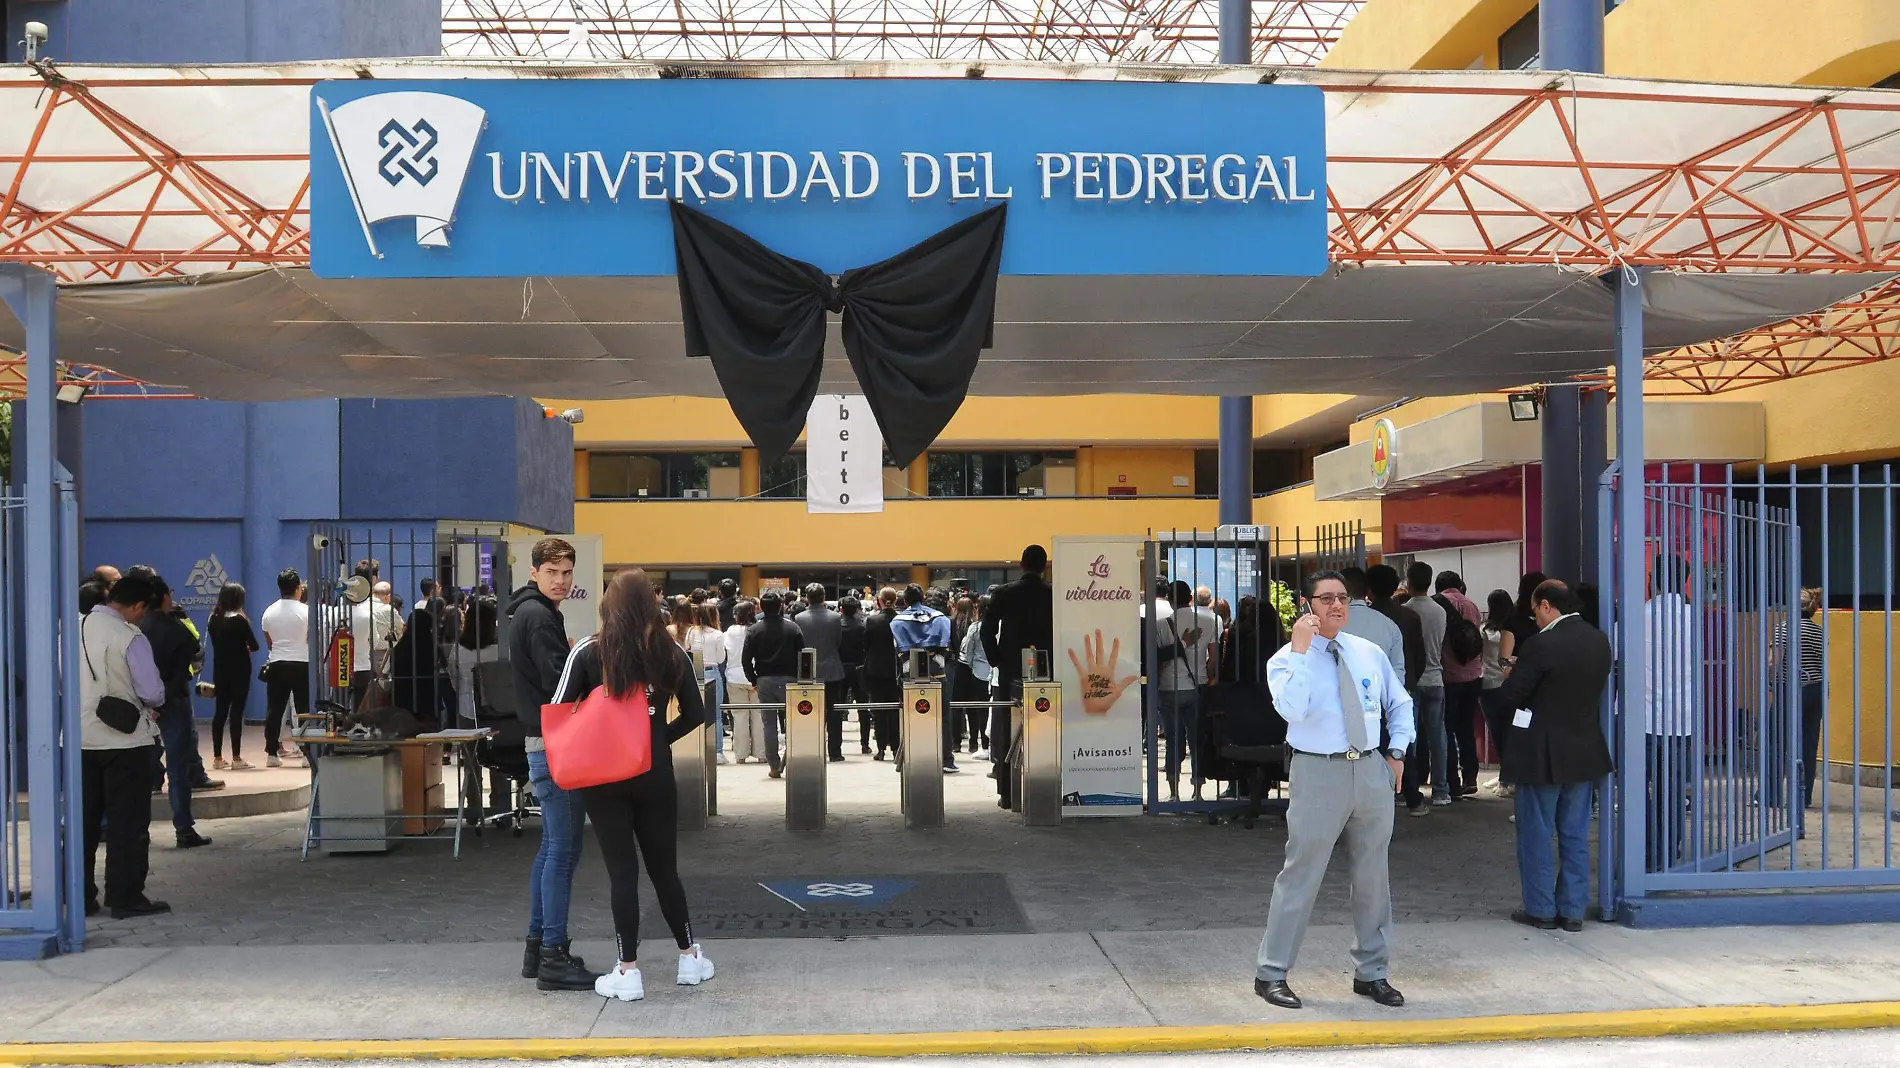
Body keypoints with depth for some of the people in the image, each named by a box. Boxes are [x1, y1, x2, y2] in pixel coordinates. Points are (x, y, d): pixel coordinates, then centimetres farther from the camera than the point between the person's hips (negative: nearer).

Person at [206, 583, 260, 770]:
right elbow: (254, 645, -10)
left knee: (220, 712, 9)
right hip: (239, 669, -5)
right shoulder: (239, 619, -12)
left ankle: (217, 757, 11)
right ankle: (236, 758, -5)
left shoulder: (213, 619, 4)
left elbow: (216, 643, 10)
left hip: (220, 669, 5)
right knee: (236, 712, -4)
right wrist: (246, 648, 11)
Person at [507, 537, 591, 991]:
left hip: (544, 742, 11)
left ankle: (538, 945, 22)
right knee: (564, 849, -8)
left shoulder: (529, 612, 18)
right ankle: (554, 956, -6)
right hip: (554, 744, -11)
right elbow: (558, 682, -21)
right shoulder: (538, 616, -13)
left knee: (552, 847, 15)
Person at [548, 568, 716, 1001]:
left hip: (604, 776, -2)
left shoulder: (589, 651, -6)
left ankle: (628, 972, 7)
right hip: (655, 775, 2)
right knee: (664, 867, 15)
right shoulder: (672, 653, 0)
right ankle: (690, 957, 25)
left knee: (622, 871, 4)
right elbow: (694, 716, 3)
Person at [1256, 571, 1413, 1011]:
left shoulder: (1370, 653, 9)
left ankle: (1372, 972, 26)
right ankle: (1272, 973, 9)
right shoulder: (1287, 659, -5)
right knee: (1301, 875, -2)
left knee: (1373, 877, 13)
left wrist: (1397, 751, 9)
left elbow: (1401, 704, 22)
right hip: (1318, 774, -5)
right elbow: (1292, 709, -25)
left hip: (1373, 771, 5)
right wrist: (1302, 648, -23)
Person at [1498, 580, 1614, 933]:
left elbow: (1511, 695, -16)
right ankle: (1573, 910, 17)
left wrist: (1513, 673, 4)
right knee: (1576, 834, 13)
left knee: (1536, 834, 6)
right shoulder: (1599, 641, 2)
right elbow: (1598, 688, 12)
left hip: (1543, 754, -6)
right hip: (1585, 752, 6)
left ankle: (1541, 909, 12)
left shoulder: (1542, 645, -21)